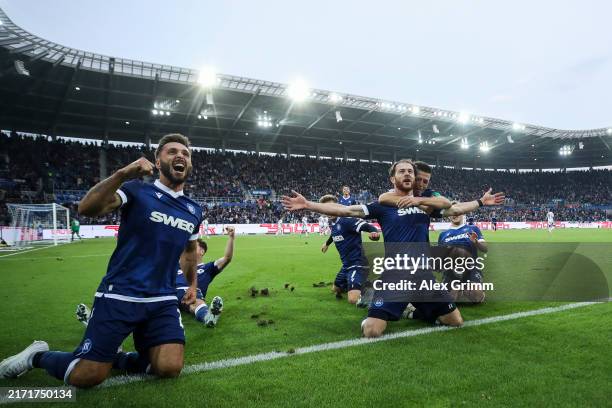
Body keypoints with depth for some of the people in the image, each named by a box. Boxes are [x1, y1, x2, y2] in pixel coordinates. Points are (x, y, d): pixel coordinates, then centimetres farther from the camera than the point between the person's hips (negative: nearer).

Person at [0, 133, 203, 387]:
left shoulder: (194, 211, 9)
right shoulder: (137, 190, -6)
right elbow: (86, 208, -23)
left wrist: (193, 284, 22)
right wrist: (123, 174, -34)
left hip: (162, 301, 4)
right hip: (119, 296, -4)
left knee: (169, 368, -13)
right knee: (85, 377, -2)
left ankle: (111, 357, 16)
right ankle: (38, 355, 31)